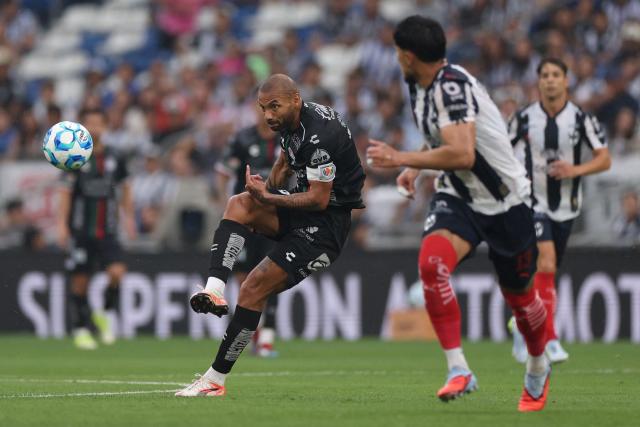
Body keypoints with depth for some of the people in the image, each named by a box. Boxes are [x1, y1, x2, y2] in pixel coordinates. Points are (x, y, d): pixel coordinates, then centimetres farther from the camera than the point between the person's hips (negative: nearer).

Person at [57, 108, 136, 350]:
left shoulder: (113, 159, 7)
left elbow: (124, 188, 20)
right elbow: (66, 192, -7)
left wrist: (129, 217, 14)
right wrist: (62, 225, -14)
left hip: (107, 231, 2)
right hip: (81, 231, -2)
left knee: (117, 272, -16)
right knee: (80, 282, 0)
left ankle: (104, 314, 9)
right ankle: (80, 330, 13)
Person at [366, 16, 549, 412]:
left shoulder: (453, 85, -24)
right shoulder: (418, 86, 4)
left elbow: (462, 155, -34)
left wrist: (400, 158, -27)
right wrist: (415, 168, 16)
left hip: (506, 200, -6)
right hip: (457, 197, 6)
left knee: (519, 295, 9)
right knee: (431, 262, -25)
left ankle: (539, 368, 40)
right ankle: (459, 370, -23)